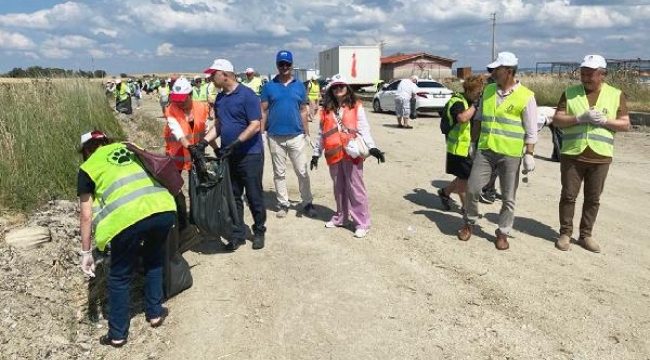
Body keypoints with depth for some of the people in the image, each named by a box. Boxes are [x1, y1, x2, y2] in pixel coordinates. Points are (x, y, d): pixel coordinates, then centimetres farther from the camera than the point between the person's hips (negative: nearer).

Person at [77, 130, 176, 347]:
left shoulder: (88, 168, 18)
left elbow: (86, 216, 15)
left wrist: (86, 252, 24)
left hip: (127, 218, -3)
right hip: (164, 209, 4)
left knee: (120, 277, 19)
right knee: (153, 259, 31)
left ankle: (118, 334, 32)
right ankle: (155, 313, 40)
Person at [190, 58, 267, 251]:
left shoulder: (247, 95, -12)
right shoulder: (219, 98, 11)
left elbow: (255, 125, -16)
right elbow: (218, 126, 15)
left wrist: (235, 143, -24)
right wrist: (203, 143, 0)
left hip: (250, 155, -7)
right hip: (228, 156, 7)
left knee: (254, 197, 4)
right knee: (233, 197, 11)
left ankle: (259, 232, 21)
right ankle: (237, 233, 22)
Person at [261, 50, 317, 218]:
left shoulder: (299, 86, 6)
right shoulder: (269, 86, 2)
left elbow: (303, 111, 9)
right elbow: (263, 112, 2)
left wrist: (307, 133, 6)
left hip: (297, 136, 1)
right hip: (275, 137, 0)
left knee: (302, 172, 3)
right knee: (279, 173, 9)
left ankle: (307, 203, 13)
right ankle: (283, 204, 20)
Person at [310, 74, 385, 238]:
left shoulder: (356, 107, 0)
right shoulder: (326, 110, 10)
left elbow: (364, 129, -6)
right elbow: (321, 134, 14)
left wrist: (372, 147, -19)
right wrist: (316, 153, 14)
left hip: (352, 154, -4)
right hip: (334, 154, 4)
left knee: (355, 188, -2)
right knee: (339, 188, 16)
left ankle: (362, 223, 6)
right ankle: (340, 217, 32)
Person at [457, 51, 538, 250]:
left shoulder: (526, 97, -7)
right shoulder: (488, 90, 7)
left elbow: (531, 131, -5)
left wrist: (529, 154, -10)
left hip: (510, 154, -3)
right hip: (485, 150, 4)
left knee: (508, 198, 7)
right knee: (472, 189, 1)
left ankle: (502, 233, 22)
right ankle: (469, 223, 24)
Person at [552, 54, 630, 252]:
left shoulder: (616, 95, 5)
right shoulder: (570, 93, 3)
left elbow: (625, 124, 4)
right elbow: (557, 120, -2)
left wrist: (604, 121, -13)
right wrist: (580, 118, -17)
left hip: (600, 157, 1)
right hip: (572, 154, -1)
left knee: (593, 199, 9)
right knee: (568, 196, 5)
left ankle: (586, 235, 22)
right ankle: (565, 233, 16)